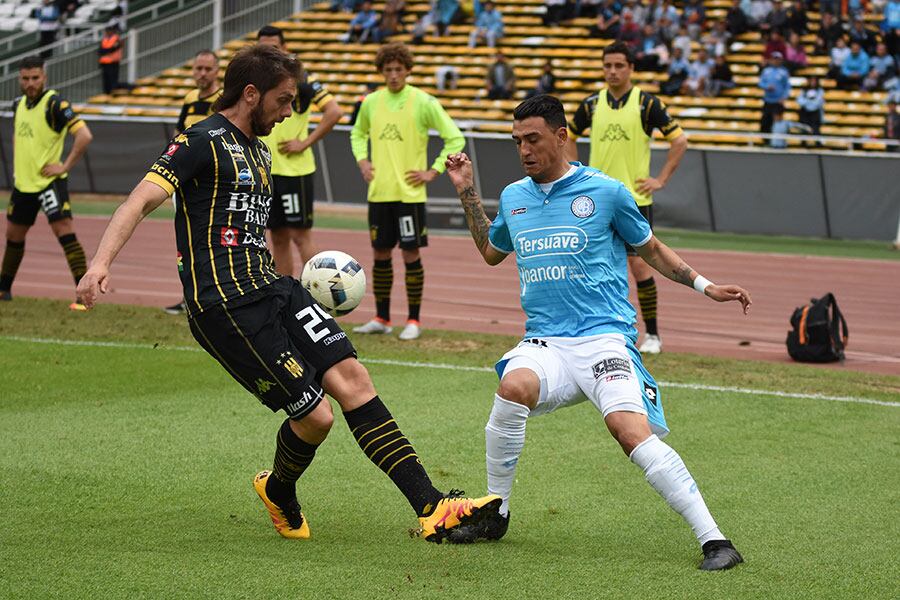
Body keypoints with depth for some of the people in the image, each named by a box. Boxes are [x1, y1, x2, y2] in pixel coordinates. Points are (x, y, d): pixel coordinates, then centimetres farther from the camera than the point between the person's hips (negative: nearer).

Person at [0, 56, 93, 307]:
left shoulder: (55, 103, -15)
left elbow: (84, 135, -23)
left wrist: (66, 166, -20)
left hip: (49, 182, -7)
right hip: (22, 183, 7)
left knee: (65, 231, -17)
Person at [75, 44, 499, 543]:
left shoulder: (258, 151, 21)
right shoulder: (202, 142, -7)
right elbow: (141, 200, -17)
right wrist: (100, 263, -33)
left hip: (270, 288, 9)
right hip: (224, 306, -9)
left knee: (350, 376, -8)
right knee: (314, 416, -9)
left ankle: (431, 507, -11)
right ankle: (279, 492, 24)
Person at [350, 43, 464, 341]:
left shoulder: (424, 102, -7)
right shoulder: (371, 102, 7)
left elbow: (455, 139, -5)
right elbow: (358, 133, 27)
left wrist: (433, 172, -8)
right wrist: (362, 161, 10)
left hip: (409, 193, -4)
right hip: (379, 192, 4)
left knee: (411, 254, -1)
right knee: (380, 254, 8)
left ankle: (413, 321, 7)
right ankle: (381, 318, 18)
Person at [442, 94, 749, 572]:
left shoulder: (606, 192, 2)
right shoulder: (513, 197, 15)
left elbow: (652, 250, 15)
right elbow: (491, 253, 35)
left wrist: (705, 286, 4)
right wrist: (467, 193, 26)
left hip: (604, 338, -3)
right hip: (544, 341, 4)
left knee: (630, 430, -27)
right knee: (513, 387, -31)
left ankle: (714, 541, -23)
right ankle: (495, 514, -12)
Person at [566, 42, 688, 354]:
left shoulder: (647, 103, -5)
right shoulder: (592, 104, 5)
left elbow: (679, 141, -1)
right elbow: (569, 137, 21)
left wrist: (661, 180, -5)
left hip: (635, 198, -3)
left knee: (639, 264, -5)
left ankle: (652, 334, 6)